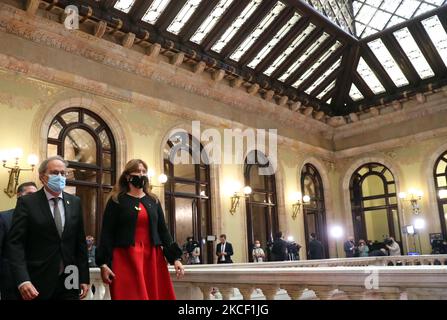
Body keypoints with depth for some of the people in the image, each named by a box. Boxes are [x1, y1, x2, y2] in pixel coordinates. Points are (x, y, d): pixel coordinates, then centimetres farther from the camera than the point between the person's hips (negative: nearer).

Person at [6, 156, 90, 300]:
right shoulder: (27, 202, -4)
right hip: (37, 284, -3)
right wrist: (22, 281, -20)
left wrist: (84, 278, 5)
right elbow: (15, 243, -9)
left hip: (69, 282, 3)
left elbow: (80, 242, 8)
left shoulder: (75, 202, 7)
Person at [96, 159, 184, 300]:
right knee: (131, 296, -3)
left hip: (153, 258, 4)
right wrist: (103, 263, -11)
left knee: (156, 295, 3)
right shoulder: (116, 201, 2)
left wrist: (175, 257, 2)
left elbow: (163, 230, 10)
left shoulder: (153, 201, 13)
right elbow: (107, 233, -3)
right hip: (125, 258, -3)